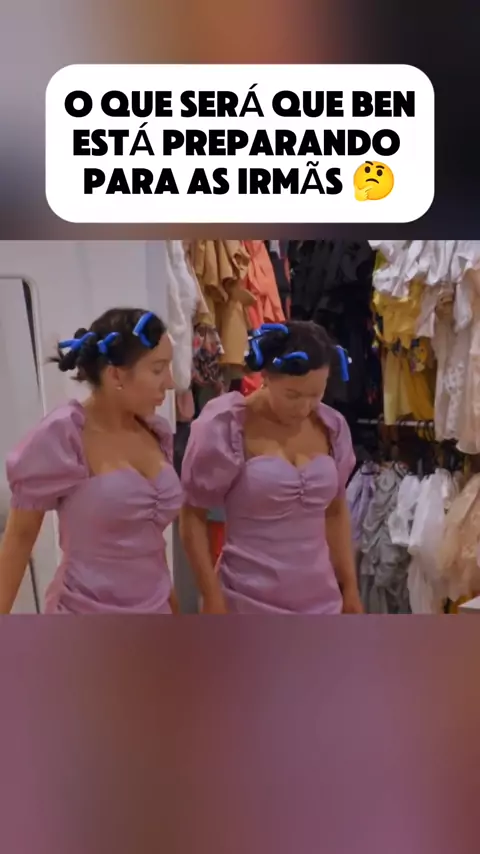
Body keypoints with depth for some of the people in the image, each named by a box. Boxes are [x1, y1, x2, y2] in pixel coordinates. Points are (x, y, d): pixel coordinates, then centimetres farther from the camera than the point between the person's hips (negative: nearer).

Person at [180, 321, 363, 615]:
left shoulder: (332, 428, 1)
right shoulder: (224, 427, -14)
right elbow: (193, 515, -7)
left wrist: (350, 586, 12)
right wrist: (212, 596, -10)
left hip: (319, 603, 5)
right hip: (249, 604, -4)